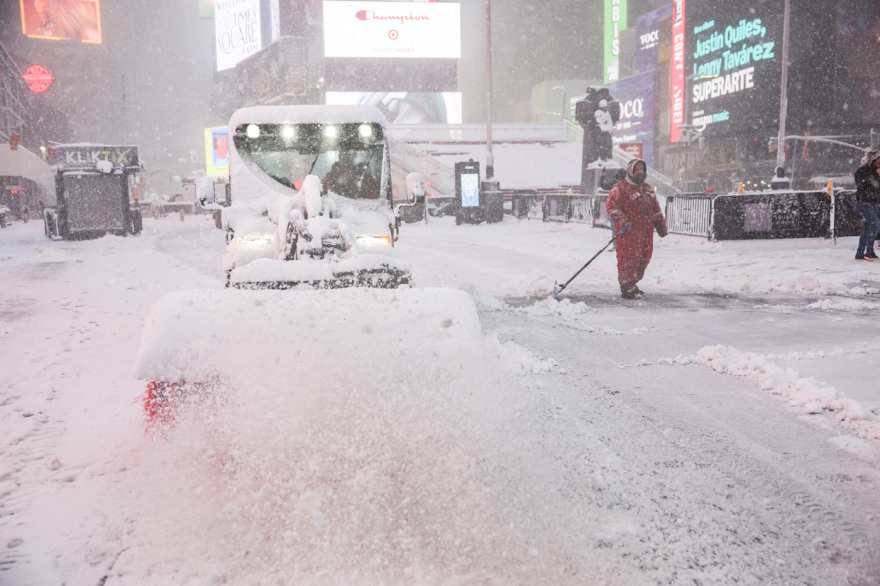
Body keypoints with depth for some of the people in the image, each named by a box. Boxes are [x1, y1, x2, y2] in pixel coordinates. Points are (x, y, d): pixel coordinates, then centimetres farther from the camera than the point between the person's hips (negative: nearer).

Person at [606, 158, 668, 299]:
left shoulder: (647, 187, 20)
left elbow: (655, 209, 25)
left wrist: (662, 227, 23)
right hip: (628, 231, -7)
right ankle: (627, 289, -1)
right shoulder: (620, 187, -4)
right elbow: (611, 206, -12)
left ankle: (632, 284, 24)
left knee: (644, 258, 9)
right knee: (629, 258, -9)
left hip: (646, 231, 7)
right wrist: (623, 221, -23)